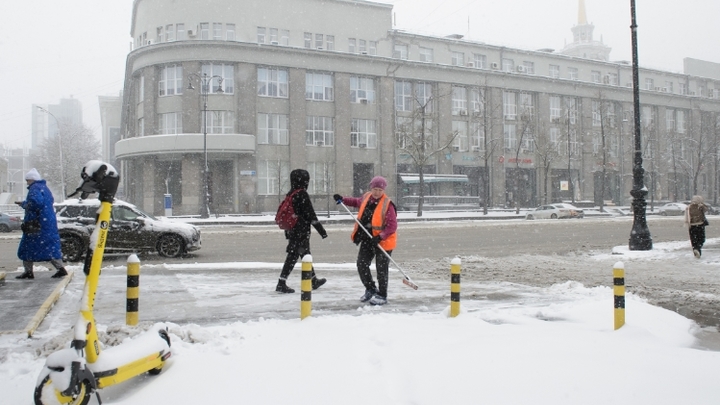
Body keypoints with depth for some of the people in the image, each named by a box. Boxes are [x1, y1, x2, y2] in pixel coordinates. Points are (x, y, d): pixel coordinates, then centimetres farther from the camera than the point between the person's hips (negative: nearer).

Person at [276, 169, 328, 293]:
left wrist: (288, 230, 25)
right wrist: (321, 230, -12)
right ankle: (281, 284, -5)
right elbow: (310, 214, -16)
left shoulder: (290, 195, 11)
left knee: (306, 255, 19)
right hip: (301, 231, -9)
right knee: (293, 257, -6)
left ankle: (314, 281, 30)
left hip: (291, 230, 9)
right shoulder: (302, 194, -14)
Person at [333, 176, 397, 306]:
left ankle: (382, 296, 15)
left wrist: (380, 237, -29)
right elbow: (356, 202, 26)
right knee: (361, 264, 9)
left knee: (381, 269, 0)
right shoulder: (366, 198, 1)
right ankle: (371, 289, 30)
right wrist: (343, 200, 13)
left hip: (383, 242, -7)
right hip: (367, 239, 7)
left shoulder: (387, 204, -19)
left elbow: (392, 226, -20)